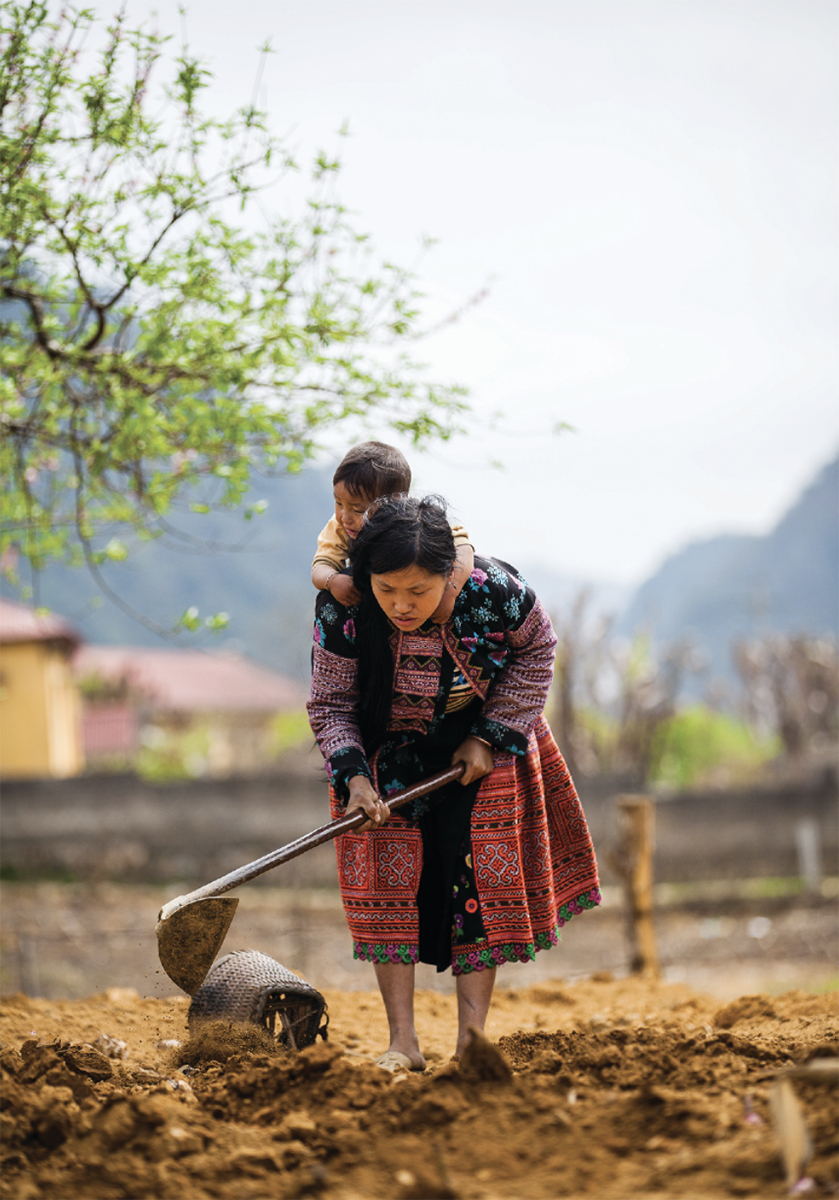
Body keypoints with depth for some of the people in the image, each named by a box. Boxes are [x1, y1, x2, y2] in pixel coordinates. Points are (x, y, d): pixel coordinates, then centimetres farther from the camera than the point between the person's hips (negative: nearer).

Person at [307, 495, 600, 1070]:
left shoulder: (492, 591, -29)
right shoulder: (342, 610, -27)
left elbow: (537, 648, -8)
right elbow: (330, 704, -14)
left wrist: (491, 737, -13)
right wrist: (353, 776, -30)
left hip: (480, 746, 0)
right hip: (390, 751, 0)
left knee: (478, 875, -6)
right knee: (390, 872, -10)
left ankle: (472, 1041, -4)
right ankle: (403, 1043, -8)